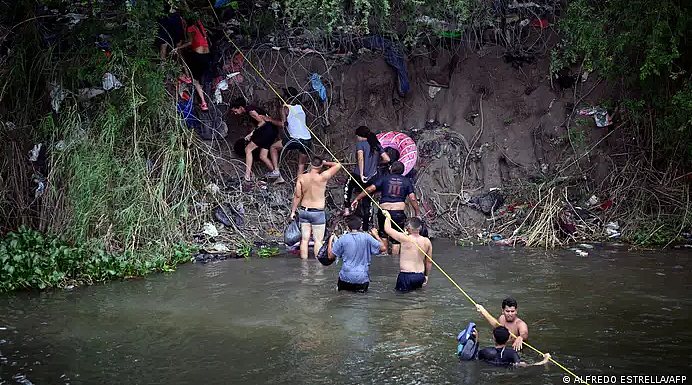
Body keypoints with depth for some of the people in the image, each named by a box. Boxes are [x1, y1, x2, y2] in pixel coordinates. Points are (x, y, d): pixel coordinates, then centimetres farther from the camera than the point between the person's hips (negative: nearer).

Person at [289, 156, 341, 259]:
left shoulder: (301, 177, -3)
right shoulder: (322, 177, -15)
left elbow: (297, 196, 0)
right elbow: (338, 165, -7)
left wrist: (293, 211, 7)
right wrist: (325, 163, 6)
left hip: (304, 211, 4)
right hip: (318, 213, -4)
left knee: (305, 239, 9)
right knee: (318, 240, 3)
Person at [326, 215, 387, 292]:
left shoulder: (343, 239, -6)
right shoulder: (367, 237, -7)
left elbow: (330, 256, 3)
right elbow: (383, 248, 2)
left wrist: (330, 240, 18)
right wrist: (376, 235, 17)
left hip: (346, 277, 0)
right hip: (362, 277, 0)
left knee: (340, 286, 30)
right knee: (363, 289, 29)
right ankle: (360, 287, -1)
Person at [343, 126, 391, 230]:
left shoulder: (360, 144, -6)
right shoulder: (377, 145, 10)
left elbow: (360, 158, -22)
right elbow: (387, 159, 6)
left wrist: (361, 175, -23)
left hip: (359, 177, -4)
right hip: (372, 178, 4)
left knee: (348, 186, 31)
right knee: (367, 205, 13)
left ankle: (347, 209, 23)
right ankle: (366, 229, 15)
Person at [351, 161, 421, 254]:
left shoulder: (384, 178, 7)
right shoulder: (406, 181, 8)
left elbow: (370, 189, 0)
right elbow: (412, 199, 2)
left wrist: (357, 199, 7)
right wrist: (418, 214, 8)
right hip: (399, 213, -1)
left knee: (383, 233, 23)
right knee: (396, 239, 9)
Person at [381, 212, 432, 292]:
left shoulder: (405, 239, -15)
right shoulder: (427, 242, -2)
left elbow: (387, 229, -8)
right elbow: (429, 261, 9)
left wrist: (388, 216, 10)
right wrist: (426, 276, 24)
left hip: (406, 276, -4)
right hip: (420, 276, 4)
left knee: (400, 288, 22)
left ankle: (408, 287, -2)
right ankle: (417, 285, 7)